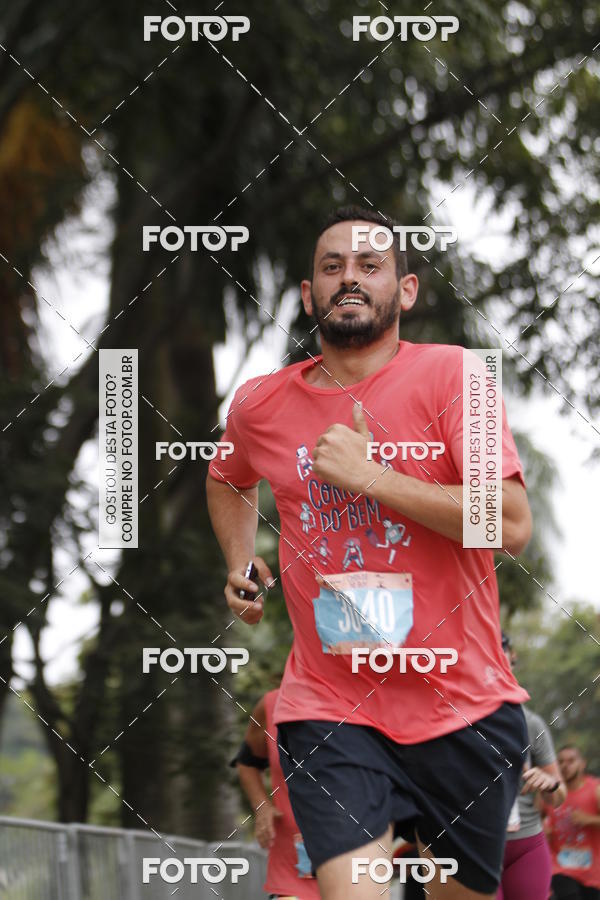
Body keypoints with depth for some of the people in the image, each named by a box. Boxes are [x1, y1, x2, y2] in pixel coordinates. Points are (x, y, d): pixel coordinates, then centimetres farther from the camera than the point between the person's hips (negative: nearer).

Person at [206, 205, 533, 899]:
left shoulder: (448, 374, -7)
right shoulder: (260, 405, 5)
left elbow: (511, 525, -19)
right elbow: (228, 480, 31)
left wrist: (368, 475, -19)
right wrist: (239, 563, 14)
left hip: (464, 704, -1)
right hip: (328, 709, 1)